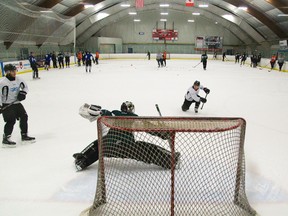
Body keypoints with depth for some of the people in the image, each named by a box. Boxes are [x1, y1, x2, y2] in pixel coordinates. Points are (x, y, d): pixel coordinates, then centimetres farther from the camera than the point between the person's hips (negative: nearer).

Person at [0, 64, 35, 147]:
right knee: (11, 120, -13)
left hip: (17, 103, 7)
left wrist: (23, 93, -5)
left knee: (24, 117, 7)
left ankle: (24, 135, 22)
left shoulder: (18, 79, -1)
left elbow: (25, 86, 14)